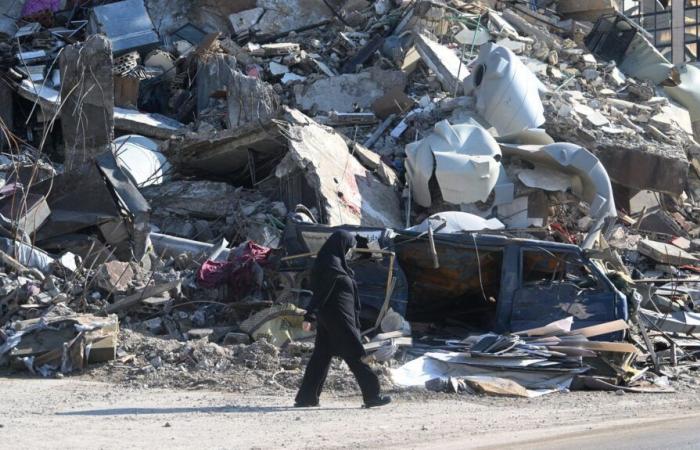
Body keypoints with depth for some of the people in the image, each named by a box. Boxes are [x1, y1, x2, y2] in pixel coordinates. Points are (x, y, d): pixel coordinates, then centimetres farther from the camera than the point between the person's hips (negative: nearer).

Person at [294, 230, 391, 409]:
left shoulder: (335, 263, 14)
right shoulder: (332, 264, -16)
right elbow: (320, 292, -21)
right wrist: (310, 316, -24)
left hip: (328, 319, 10)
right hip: (338, 318, -10)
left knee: (322, 356, 9)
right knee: (354, 354, -4)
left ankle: (307, 397, 9)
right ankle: (372, 395, 1)